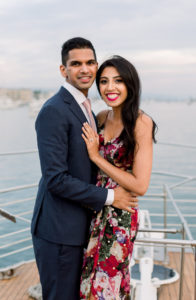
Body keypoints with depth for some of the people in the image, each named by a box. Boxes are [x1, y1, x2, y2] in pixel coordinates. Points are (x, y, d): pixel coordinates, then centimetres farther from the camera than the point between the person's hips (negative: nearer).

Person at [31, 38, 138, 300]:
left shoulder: (82, 108, 13)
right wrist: (108, 197, -16)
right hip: (58, 230, -9)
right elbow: (56, 179, -24)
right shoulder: (54, 111, -19)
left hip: (78, 227, 9)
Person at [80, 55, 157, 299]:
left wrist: (96, 156, -17)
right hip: (97, 211, 6)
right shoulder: (102, 117, 3)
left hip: (120, 216, -6)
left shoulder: (141, 123, -16)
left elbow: (140, 186, -19)